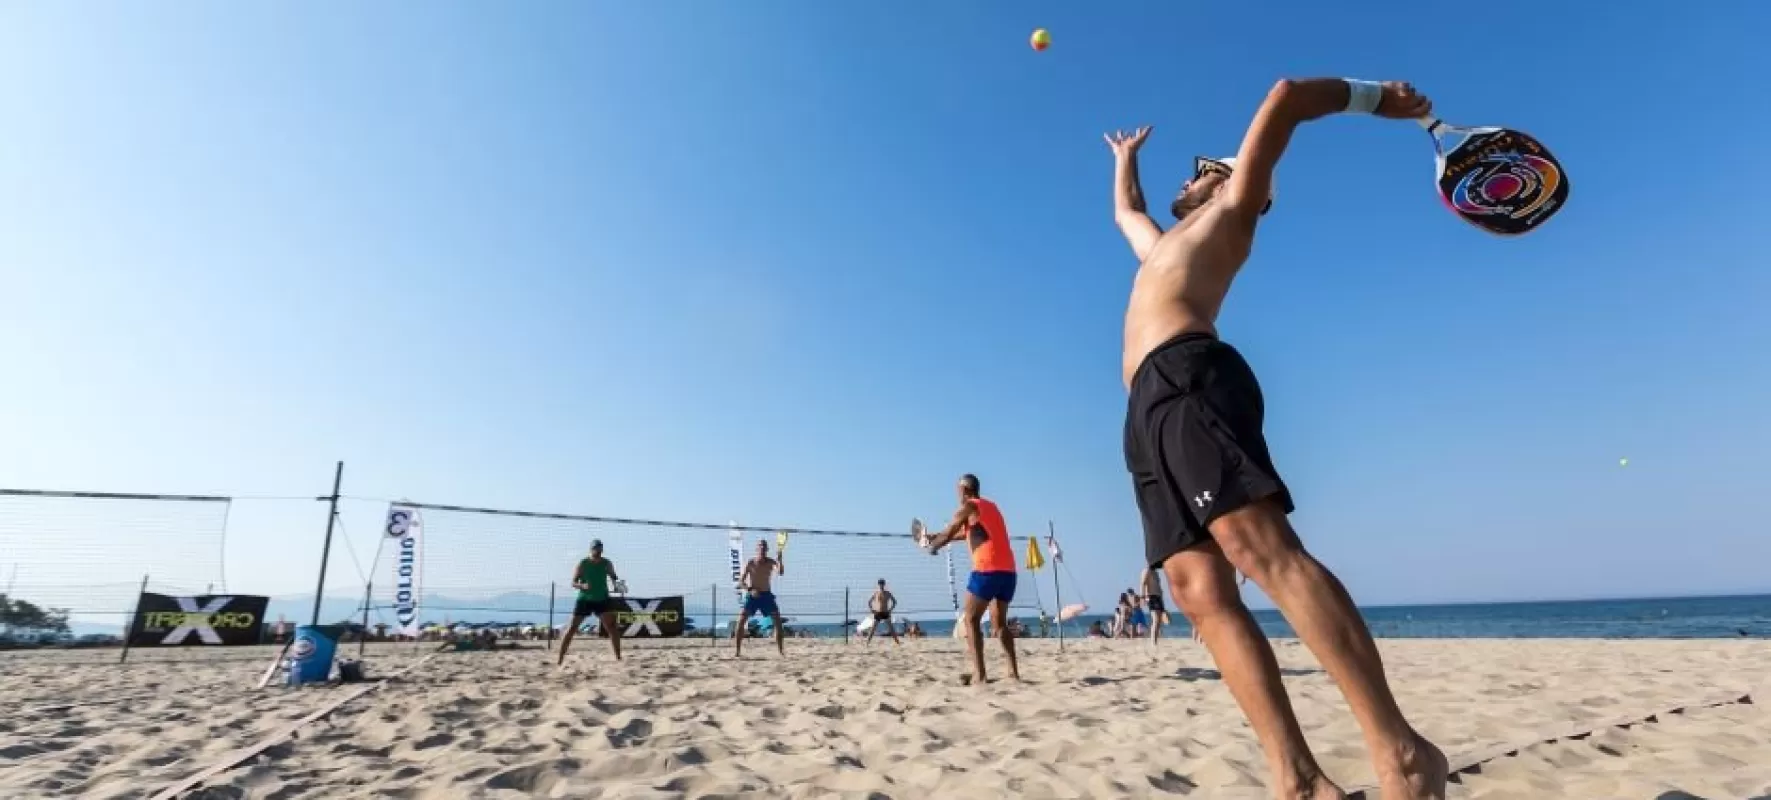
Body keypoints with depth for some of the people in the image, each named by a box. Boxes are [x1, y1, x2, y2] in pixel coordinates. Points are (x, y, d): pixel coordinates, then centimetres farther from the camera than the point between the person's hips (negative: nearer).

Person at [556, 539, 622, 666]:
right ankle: (560, 659, 6)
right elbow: (573, 583, -8)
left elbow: (614, 578, 10)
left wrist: (618, 581, -14)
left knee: (612, 628, -6)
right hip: (585, 600, -2)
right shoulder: (582, 564, -9)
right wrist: (582, 586, -30)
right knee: (572, 628, -3)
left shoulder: (607, 564, -2)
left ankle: (618, 658, -1)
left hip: (602, 600, 2)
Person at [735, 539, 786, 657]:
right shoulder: (750, 563, -4)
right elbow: (741, 581, -4)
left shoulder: (770, 562, 0)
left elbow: (781, 572, -18)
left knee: (778, 622, -5)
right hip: (752, 595, -1)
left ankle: (781, 650, 4)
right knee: (741, 621, -12)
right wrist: (750, 589, -21)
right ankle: (738, 651, -4)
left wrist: (780, 561, -36)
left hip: (767, 595, 1)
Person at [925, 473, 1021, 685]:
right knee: (999, 621, 17)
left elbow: (947, 534, 6)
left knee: (970, 619, -1)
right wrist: (940, 539, 39)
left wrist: (932, 547, 26)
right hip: (1007, 570, 7)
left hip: (987, 569, -7)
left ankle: (978, 675, -9)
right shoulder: (990, 506, 24)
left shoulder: (967, 507, 1)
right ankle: (1013, 671, 11)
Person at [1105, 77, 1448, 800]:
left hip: (1187, 380, -7)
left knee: (1261, 549, -25)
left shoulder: (1231, 212, 23)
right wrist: (1126, 158, 76)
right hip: (1152, 408, 7)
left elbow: (1283, 98, 14)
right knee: (1199, 591, -10)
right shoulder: (1166, 245, 42)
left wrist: (1369, 97, 24)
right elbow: (1124, 210, 62)